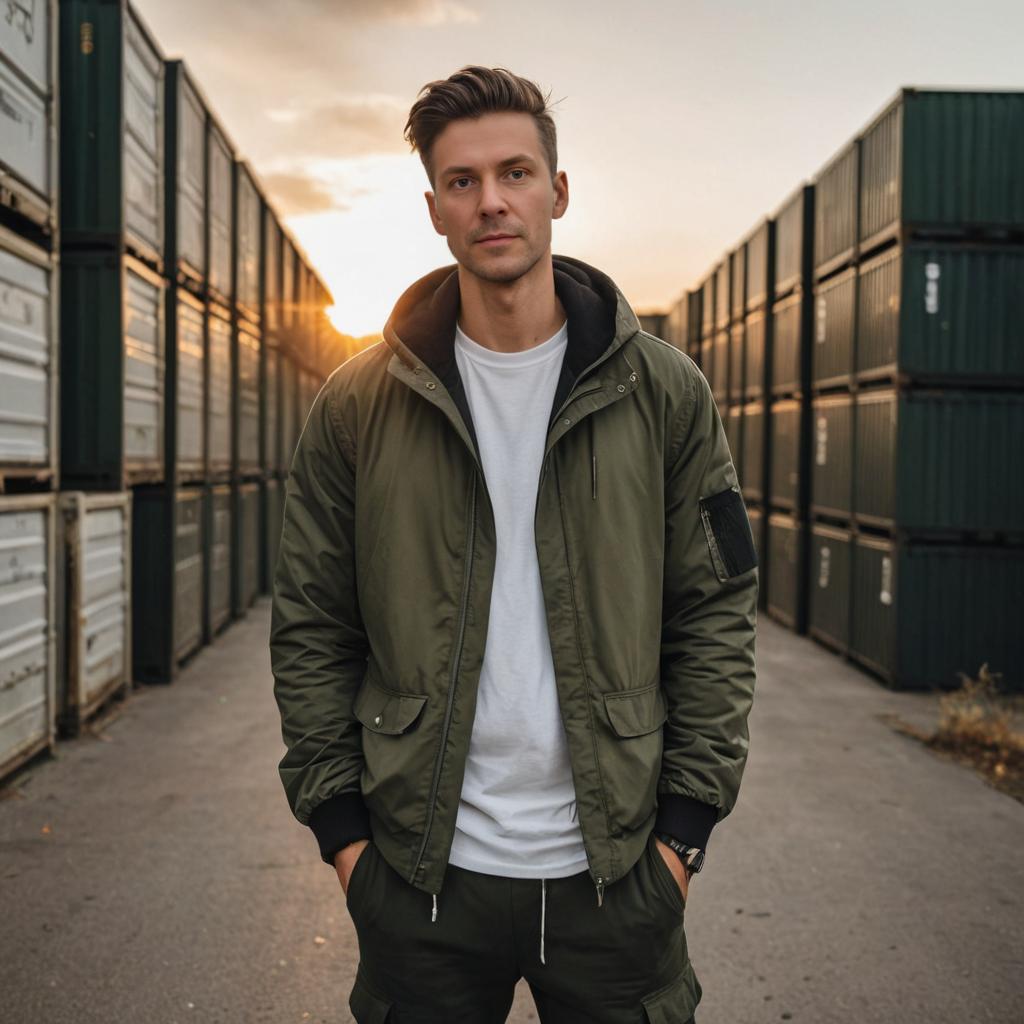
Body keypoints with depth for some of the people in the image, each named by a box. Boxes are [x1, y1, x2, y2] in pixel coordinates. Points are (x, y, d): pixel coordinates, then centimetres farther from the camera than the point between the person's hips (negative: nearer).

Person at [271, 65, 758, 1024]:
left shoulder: (664, 392, -1)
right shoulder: (356, 404, -1)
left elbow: (716, 612, 1)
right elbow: (310, 628, 3)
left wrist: (685, 824, -3)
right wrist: (339, 825, -1)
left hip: (617, 870, 0)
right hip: (420, 873, 0)